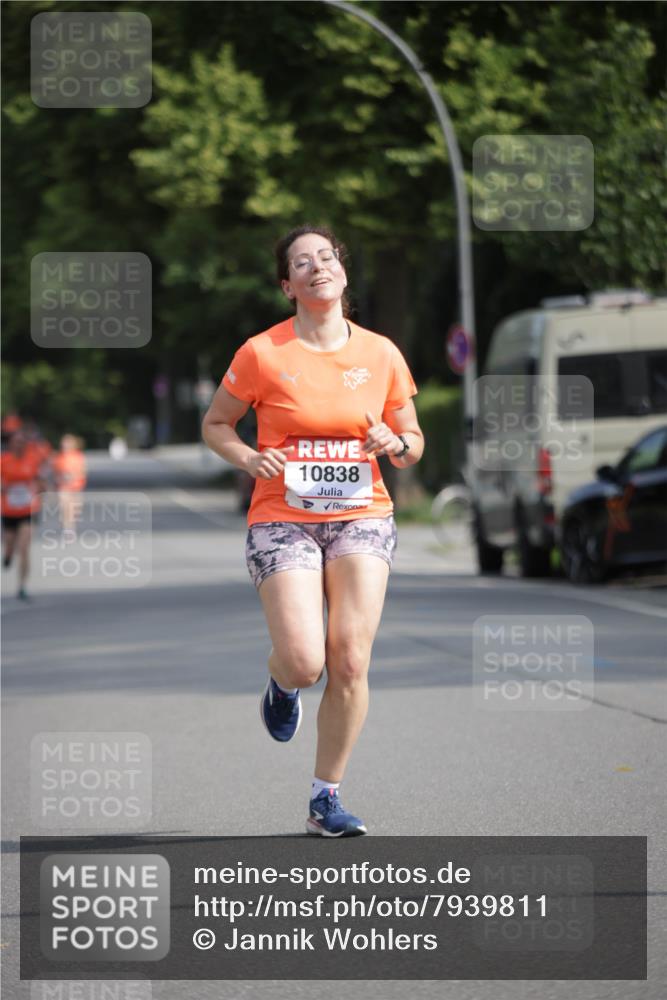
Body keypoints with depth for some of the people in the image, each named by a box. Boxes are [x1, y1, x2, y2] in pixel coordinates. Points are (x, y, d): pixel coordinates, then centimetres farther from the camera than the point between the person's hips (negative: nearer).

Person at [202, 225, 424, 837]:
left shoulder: (381, 355, 5)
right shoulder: (262, 355, -2)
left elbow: (413, 442, 15)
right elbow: (215, 425, 9)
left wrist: (394, 444, -8)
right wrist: (251, 459, -11)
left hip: (362, 517, 2)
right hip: (282, 520, -2)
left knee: (350, 663, -11)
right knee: (304, 663, -16)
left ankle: (327, 797, 5)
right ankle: (282, 684, 24)